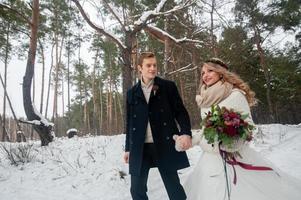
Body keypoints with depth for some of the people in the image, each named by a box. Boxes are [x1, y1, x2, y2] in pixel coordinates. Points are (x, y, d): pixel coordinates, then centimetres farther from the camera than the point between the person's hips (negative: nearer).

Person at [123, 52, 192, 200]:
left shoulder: (168, 86, 2)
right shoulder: (132, 93, 9)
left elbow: (180, 111, 0)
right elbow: (129, 121, 12)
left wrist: (186, 132, -17)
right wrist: (128, 148, 13)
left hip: (164, 145, -2)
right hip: (139, 148, 3)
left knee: (174, 187, 8)